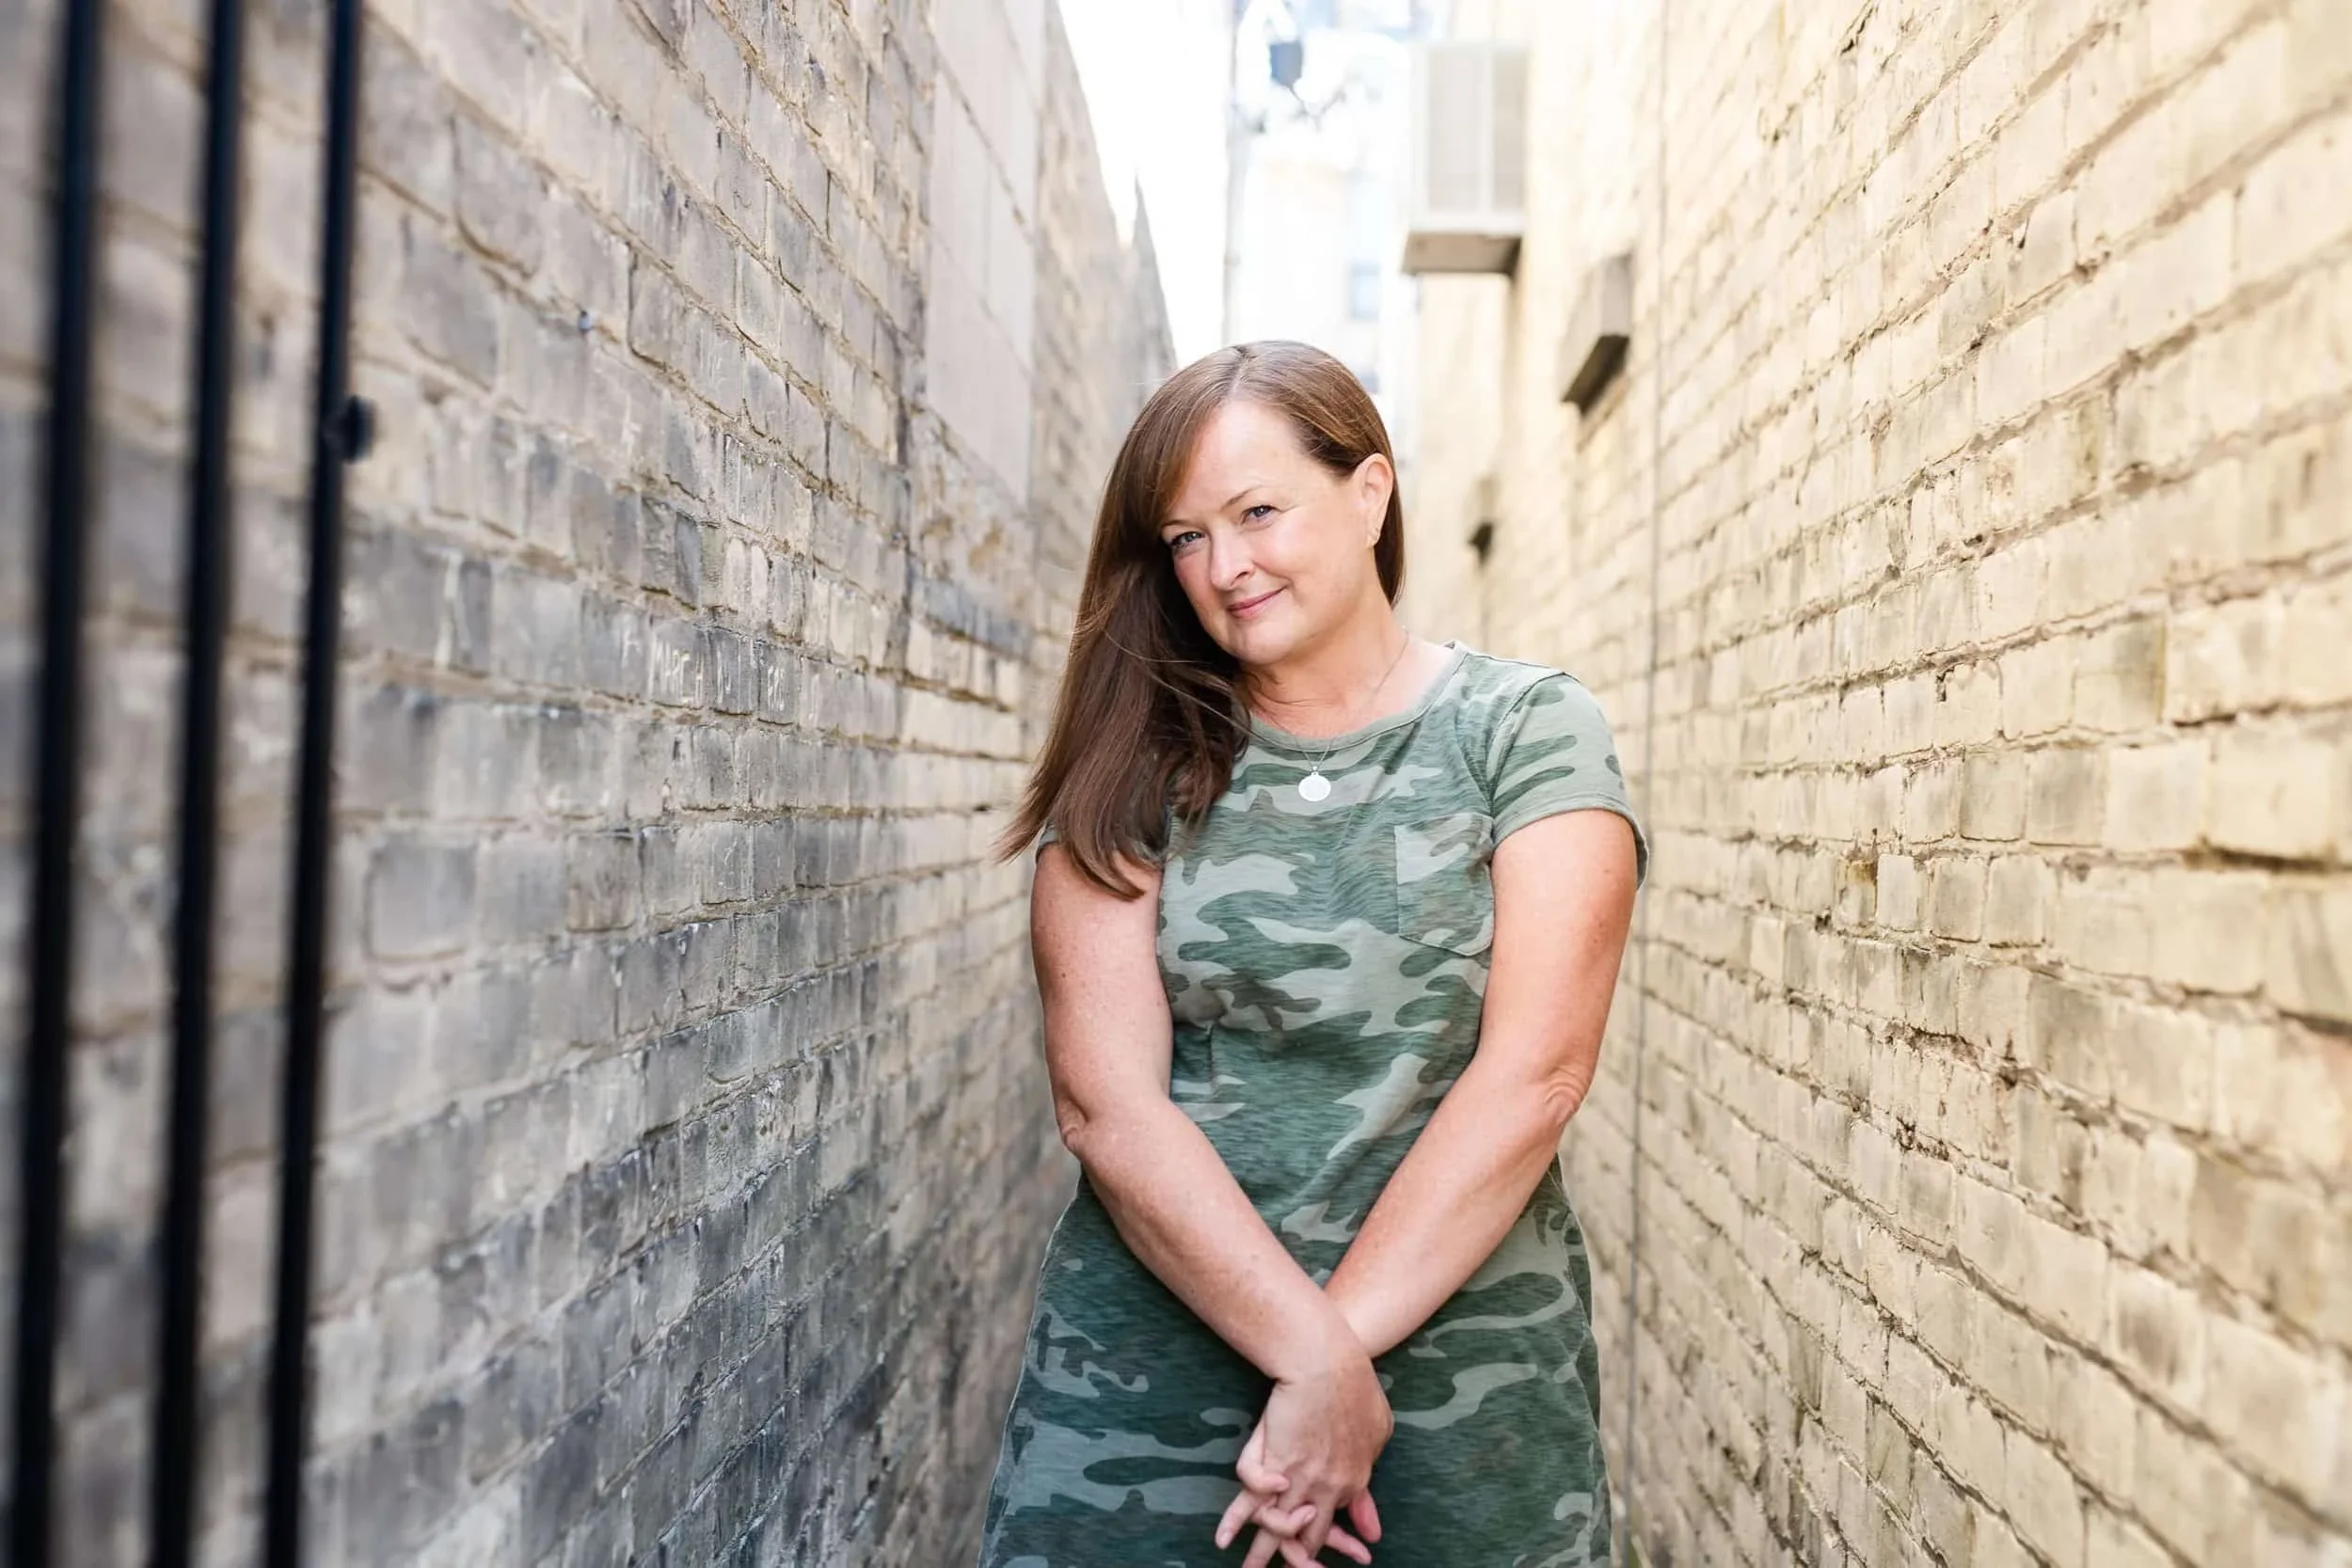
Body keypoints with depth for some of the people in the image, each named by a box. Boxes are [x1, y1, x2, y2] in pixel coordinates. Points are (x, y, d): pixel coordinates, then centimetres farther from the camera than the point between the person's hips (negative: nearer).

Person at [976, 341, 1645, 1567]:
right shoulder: (1135, 765, 1)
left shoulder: (1528, 731, -2)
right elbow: (1105, 1102, -9)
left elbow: (1533, 1073, -11)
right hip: (1144, 1363, 1)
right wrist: (1316, 1362, -16)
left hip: (1467, 1373, 0)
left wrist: (1344, 1342, -15)